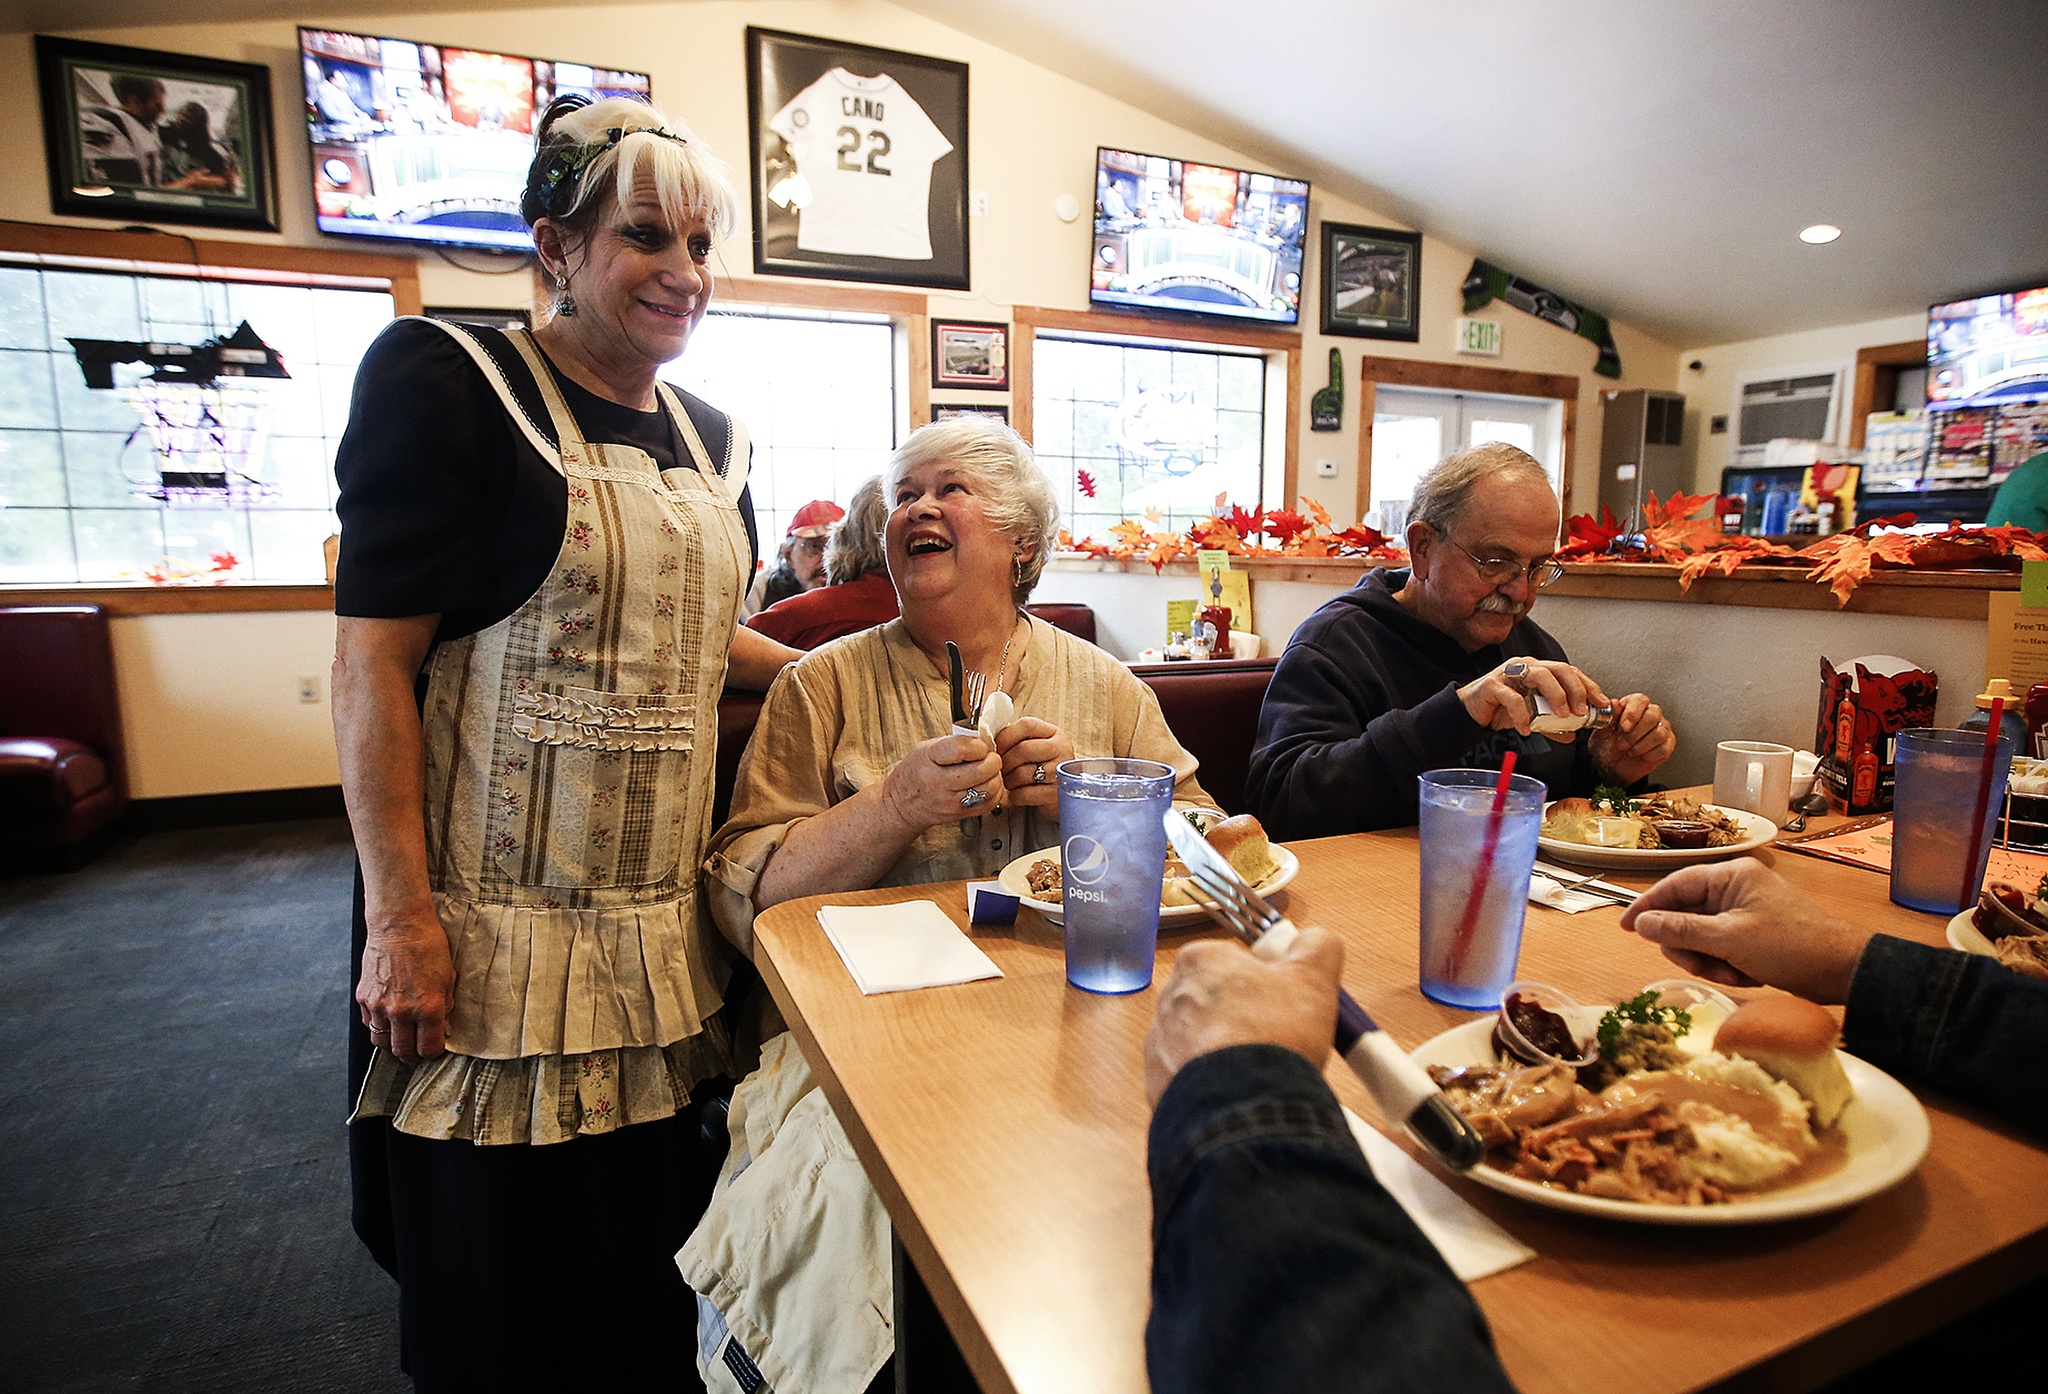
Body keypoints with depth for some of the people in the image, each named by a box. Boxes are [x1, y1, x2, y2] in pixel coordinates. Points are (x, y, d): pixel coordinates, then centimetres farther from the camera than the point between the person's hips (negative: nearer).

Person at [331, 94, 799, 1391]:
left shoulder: (712, 440, 11)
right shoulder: (446, 383, -7)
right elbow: (373, 660, -11)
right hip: (495, 924, -5)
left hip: (662, 921, 5)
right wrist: (400, 916, -15)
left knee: (651, 1253, 17)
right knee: (496, 1284, 11)